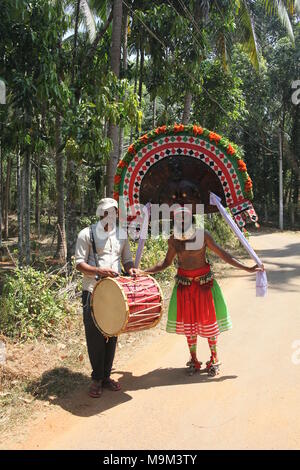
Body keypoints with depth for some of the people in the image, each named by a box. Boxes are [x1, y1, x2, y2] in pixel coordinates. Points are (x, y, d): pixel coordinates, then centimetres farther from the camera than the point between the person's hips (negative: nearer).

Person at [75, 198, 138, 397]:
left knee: (112, 334, 10)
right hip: (93, 292, -4)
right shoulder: (87, 234, -3)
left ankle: (106, 375, 24)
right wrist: (98, 271, -23)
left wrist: (130, 269, -5)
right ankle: (97, 379, 12)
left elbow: (127, 259, 18)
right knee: (95, 335, -3)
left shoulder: (121, 235, 11)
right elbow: (79, 263, -6)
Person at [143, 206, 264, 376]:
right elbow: (166, 262, 11)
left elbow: (223, 254, -7)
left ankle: (214, 358, 20)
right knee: (188, 320, 7)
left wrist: (247, 268, -11)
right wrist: (143, 272, 3)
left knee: (208, 319, 1)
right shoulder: (173, 240, -1)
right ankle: (194, 360, 23)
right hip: (184, 283, 3)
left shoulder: (203, 235, -10)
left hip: (204, 281, -2)